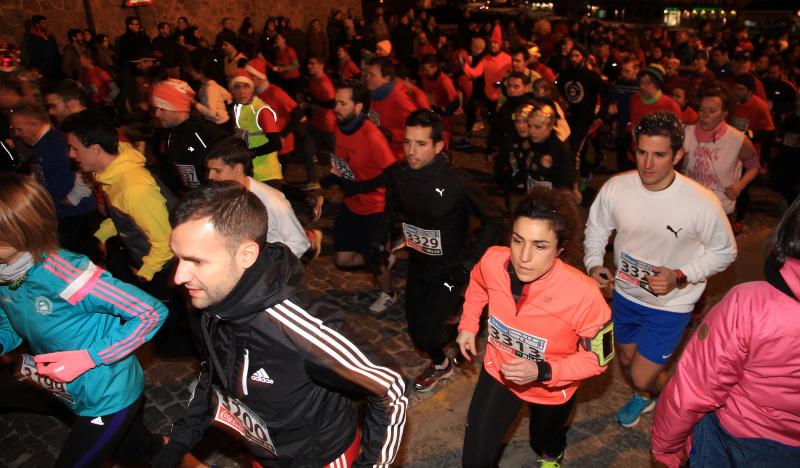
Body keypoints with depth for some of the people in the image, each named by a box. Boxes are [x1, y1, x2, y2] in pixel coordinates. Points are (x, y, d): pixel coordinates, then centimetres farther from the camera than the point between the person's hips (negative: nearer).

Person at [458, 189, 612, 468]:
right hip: (498, 371, 2)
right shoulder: (493, 260, -27)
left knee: (545, 442, 32)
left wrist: (543, 371, -32)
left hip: (552, 387, -1)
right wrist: (468, 324, -2)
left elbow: (598, 357, -21)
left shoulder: (584, 295, -38)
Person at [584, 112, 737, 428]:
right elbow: (596, 228, 0)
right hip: (625, 293, 4)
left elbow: (724, 251, -9)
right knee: (626, 360, 24)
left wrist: (680, 277, -23)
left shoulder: (702, 203, -25)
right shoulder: (615, 188, -18)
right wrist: (593, 264, -17)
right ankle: (642, 397, 61)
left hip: (670, 304, -4)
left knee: (642, 377, -1)